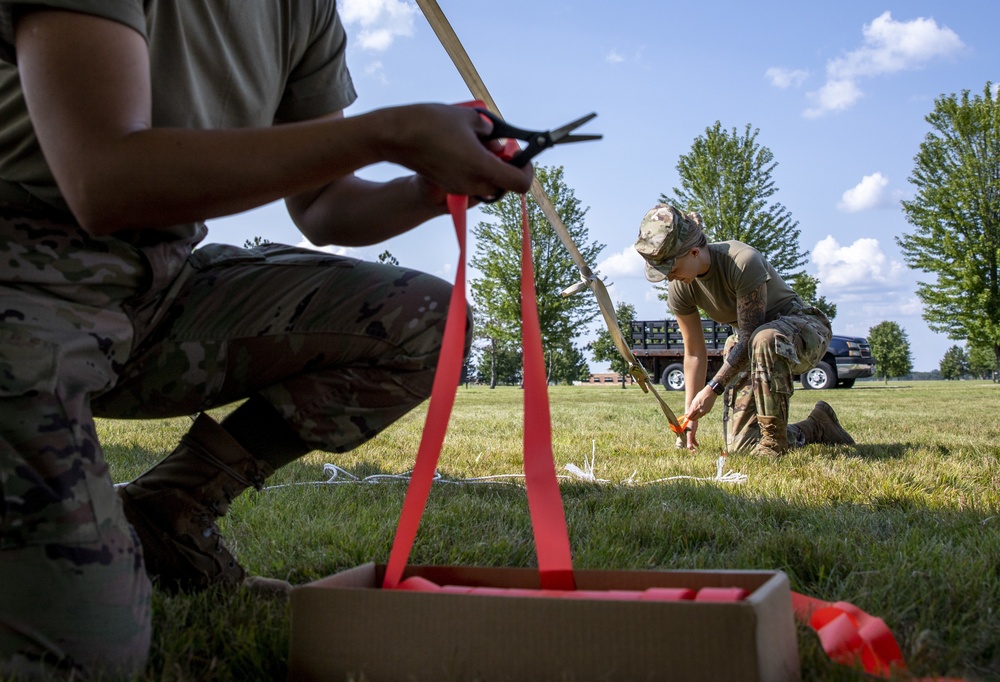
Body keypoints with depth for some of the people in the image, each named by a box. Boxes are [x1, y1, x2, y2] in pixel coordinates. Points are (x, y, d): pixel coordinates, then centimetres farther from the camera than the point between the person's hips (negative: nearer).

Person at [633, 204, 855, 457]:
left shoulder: (742, 261, -31)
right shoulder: (680, 288, -11)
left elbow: (749, 339, -29)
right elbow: (694, 352, -3)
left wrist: (713, 388, -33)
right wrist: (691, 416, -5)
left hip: (805, 329, -6)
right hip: (750, 346, 6)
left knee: (764, 339, -44)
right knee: (740, 446, -5)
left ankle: (774, 440, -29)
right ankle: (817, 427, 18)